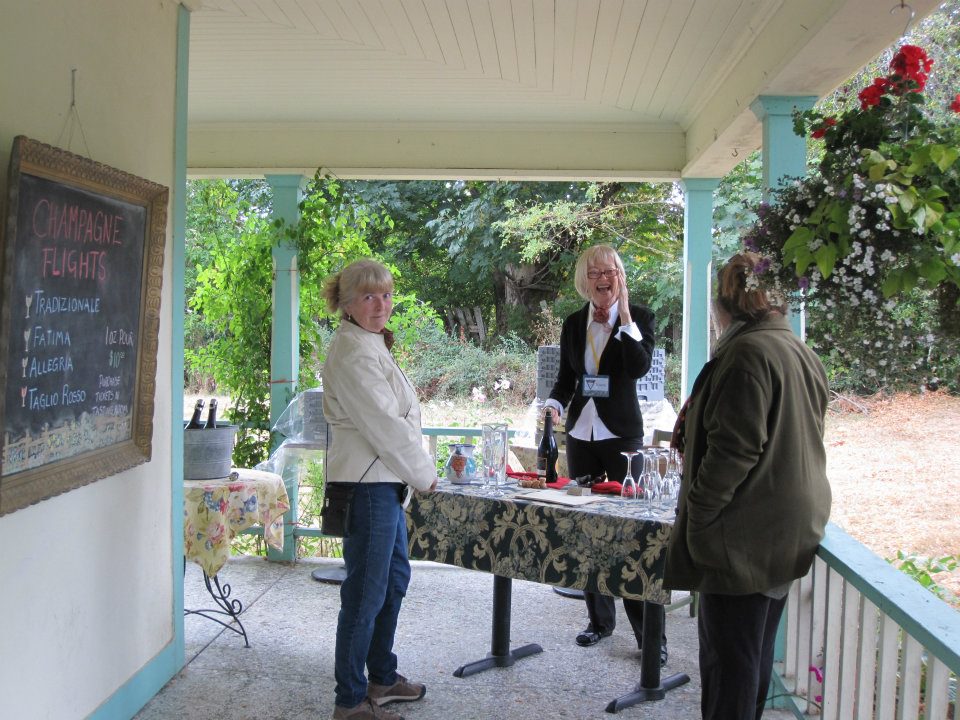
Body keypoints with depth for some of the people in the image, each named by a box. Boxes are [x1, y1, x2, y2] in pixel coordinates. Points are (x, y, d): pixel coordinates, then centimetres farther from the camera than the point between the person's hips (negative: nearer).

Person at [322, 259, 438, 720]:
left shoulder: (371, 345, 16)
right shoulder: (353, 351, -16)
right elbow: (384, 425, -19)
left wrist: (417, 471, 13)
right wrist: (424, 474, -9)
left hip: (382, 480, 11)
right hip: (367, 485, -11)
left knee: (395, 578, 20)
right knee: (366, 592, -3)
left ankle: (382, 678, 34)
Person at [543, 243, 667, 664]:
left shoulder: (639, 318, -2)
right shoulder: (573, 324, 9)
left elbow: (640, 367, -18)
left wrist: (623, 316, -18)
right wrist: (555, 404, -5)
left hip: (621, 435, -4)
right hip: (581, 434, 4)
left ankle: (650, 632, 1)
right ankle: (600, 619, 22)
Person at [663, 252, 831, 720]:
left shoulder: (748, 352, -17)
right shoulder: (802, 354, 12)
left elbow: (733, 449, -22)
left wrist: (695, 518, -14)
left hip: (745, 536, -9)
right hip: (790, 529, 9)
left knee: (727, 655, 0)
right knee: (757, 650, 19)